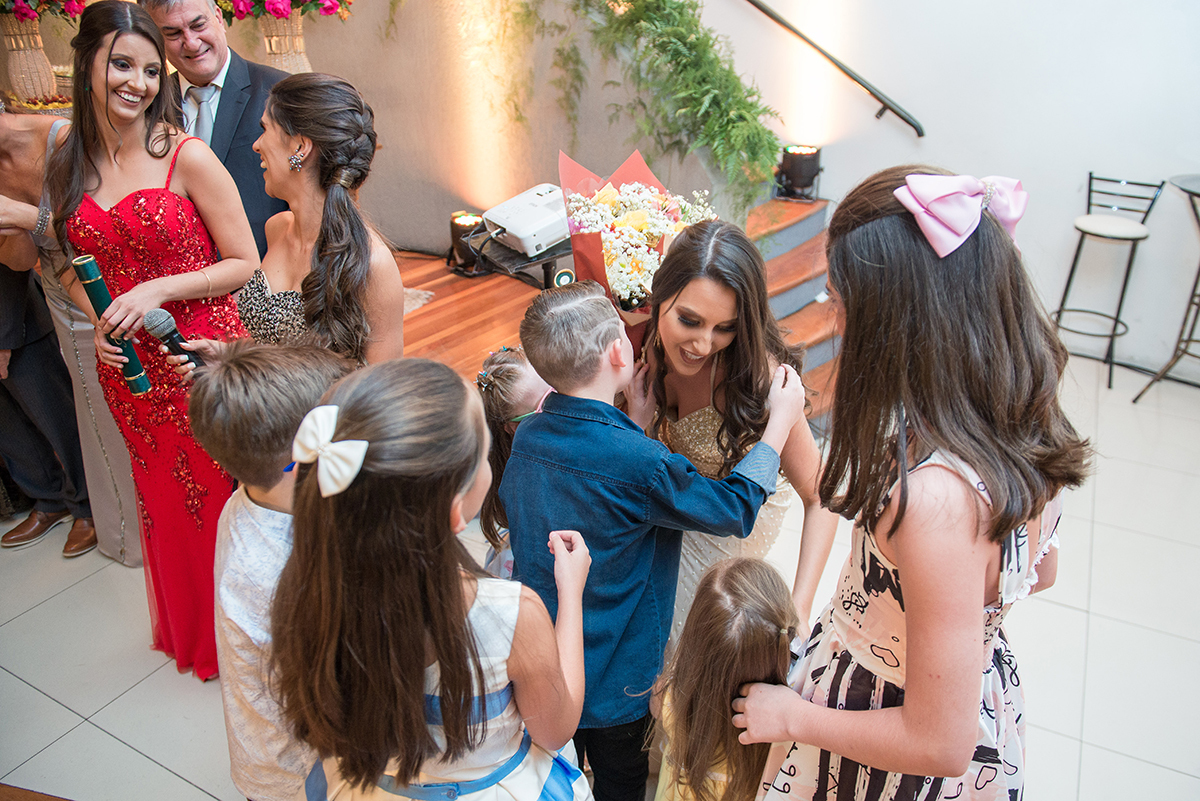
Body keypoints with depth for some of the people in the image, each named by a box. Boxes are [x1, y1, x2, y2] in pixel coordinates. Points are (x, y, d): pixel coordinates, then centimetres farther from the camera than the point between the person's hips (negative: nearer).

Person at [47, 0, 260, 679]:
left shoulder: (188, 157, -11)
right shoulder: (69, 165, 5)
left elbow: (245, 264, -9)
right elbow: (73, 267, 16)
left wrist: (159, 289, -19)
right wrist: (94, 317, -3)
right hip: (127, 369, 5)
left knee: (219, 496, 8)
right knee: (163, 501, 20)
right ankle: (184, 630, 45)